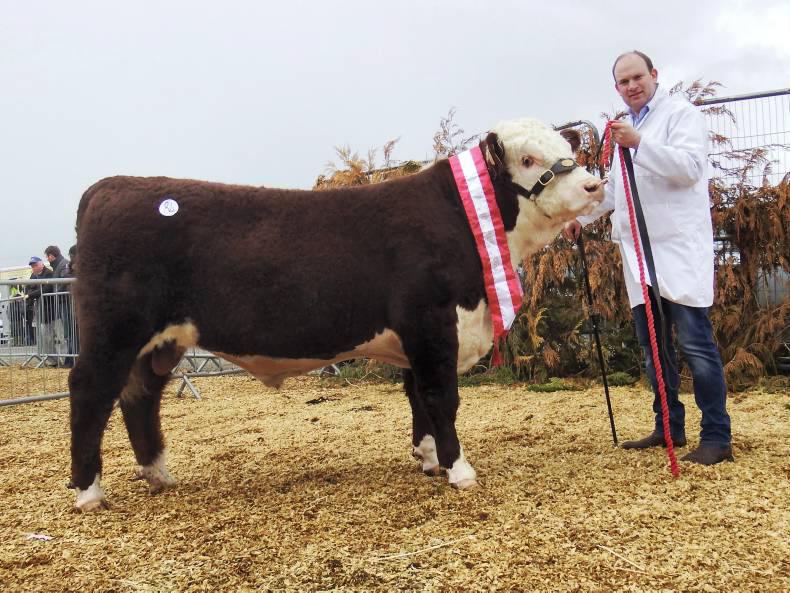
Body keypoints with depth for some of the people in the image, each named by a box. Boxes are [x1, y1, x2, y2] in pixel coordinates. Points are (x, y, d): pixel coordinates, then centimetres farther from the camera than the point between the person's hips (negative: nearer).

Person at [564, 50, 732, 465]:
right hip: (639, 252, 8)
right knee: (652, 345, 9)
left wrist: (639, 144, -26)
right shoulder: (626, 127, 23)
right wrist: (582, 214, 23)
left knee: (694, 343, -9)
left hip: (678, 246, -8)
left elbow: (691, 166, -18)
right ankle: (669, 427, 19)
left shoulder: (680, 112, -1)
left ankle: (717, 437, -3)